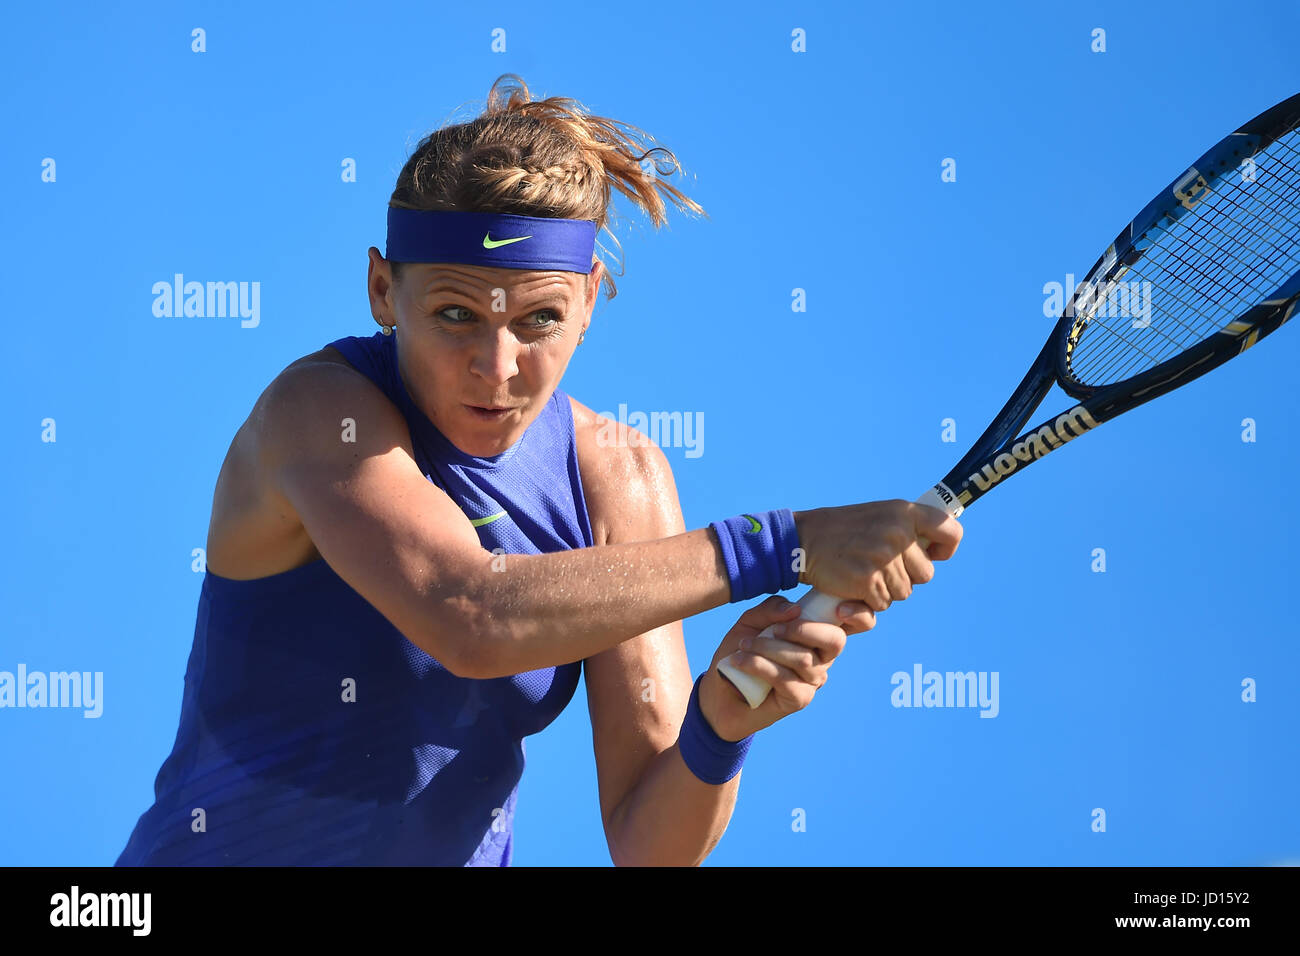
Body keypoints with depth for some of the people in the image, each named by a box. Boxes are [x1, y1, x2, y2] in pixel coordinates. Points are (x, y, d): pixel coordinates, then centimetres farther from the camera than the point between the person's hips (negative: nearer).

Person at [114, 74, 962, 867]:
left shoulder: (620, 480, -5)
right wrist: (779, 548, -32)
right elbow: (471, 619, -33)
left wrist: (718, 727, -25)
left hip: (465, 853, 3)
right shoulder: (321, 412, -16)